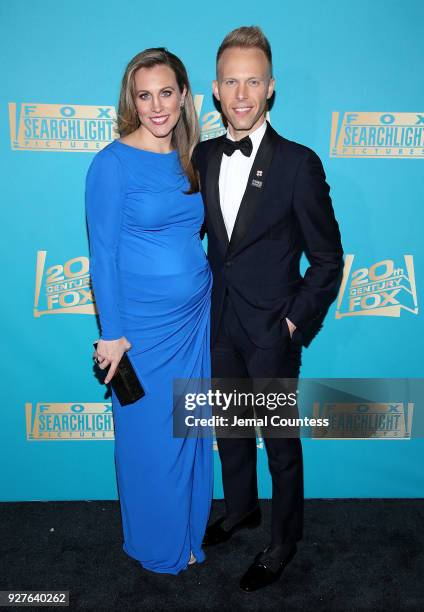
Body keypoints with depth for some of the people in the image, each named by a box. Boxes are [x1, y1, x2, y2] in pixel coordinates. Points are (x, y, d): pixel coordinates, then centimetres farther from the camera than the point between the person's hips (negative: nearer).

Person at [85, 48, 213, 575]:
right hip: (143, 326, -5)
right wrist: (112, 334, -12)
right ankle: (157, 546, 36)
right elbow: (103, 255, -12)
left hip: (196, 318, 6)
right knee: (150, 440, 10)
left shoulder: (191, 160, 6)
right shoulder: (113, 163, -12)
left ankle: (190, 531, 41)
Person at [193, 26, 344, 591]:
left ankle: (283, 542, 35)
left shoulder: (298, 163, -14)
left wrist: (296, 323, -11)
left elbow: (328, 260, -9)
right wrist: (205, 299, 5)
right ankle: (241, 509, 48)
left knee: (281, 443, 12)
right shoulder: (203, 156, 1)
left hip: (272, 331, -5)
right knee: (230, 429, 22)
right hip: (221, 325, 5)